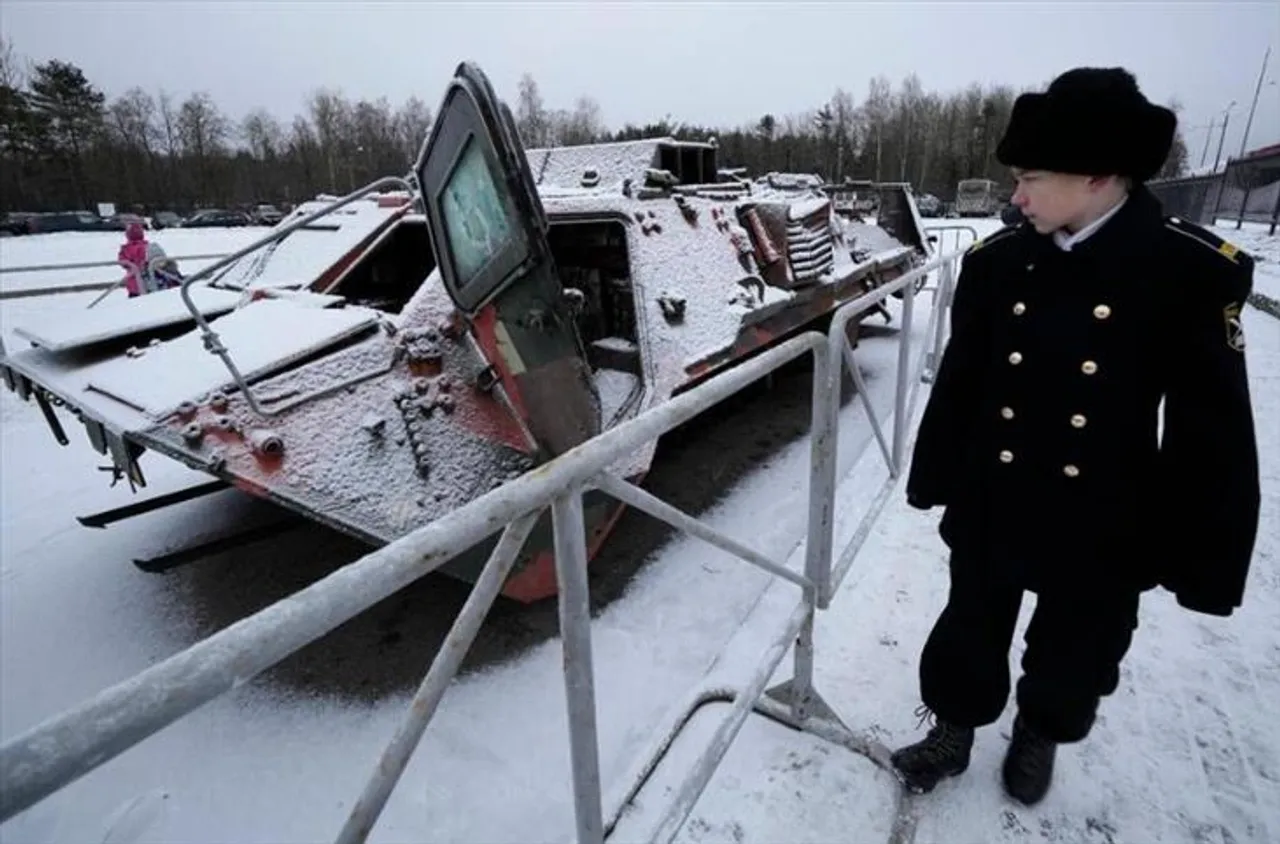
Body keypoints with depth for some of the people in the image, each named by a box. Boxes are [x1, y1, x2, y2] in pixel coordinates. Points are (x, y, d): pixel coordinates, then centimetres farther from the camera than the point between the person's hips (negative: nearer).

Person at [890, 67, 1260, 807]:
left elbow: (1212, 429, -9)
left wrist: (1202, 556, -7)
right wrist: (937, 480, 6)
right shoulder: (998, 261, -6)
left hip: (1104, 522, -1)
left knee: (1074, 650, 21)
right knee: (970, 634, 18)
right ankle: (953, 732, 42)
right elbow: (959, 385, 1)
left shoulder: (1193, 271, -13)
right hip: (993, 506, 2)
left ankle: (1041, 737, 49)